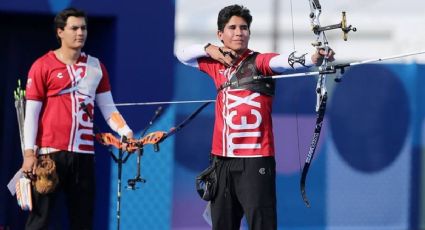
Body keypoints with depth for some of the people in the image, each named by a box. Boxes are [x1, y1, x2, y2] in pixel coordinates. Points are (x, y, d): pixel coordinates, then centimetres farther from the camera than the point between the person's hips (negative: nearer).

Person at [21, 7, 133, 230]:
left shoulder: (96, 67, 11)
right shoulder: (43, 66, -2)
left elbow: (108, 108, 14)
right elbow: (31, 113, -3)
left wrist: (126, 132, -3)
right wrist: (29, 152, -9)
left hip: (84, 153, 4)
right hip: (50, 152, -4)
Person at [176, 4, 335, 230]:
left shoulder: (258, 61, -4)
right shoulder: (218, 64, 13)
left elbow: (281, 61, -25)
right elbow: (182, 55, 26)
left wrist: (311, 59, -45)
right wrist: (209, 50, 6)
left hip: (255, 161, -6)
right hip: (222, 161, 6)